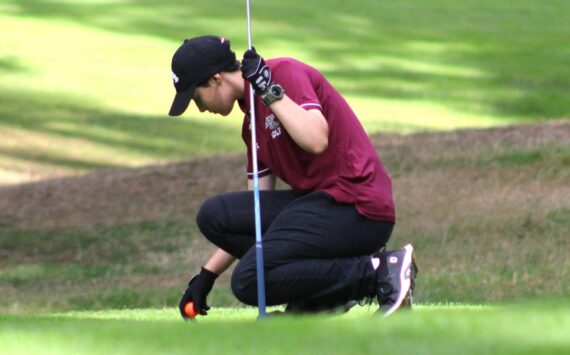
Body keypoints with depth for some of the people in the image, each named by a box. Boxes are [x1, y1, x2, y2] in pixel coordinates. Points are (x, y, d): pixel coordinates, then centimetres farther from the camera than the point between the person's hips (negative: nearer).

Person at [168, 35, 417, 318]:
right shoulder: (251, 119, 18)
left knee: (250, 282, -18)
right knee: (214, 215, 1)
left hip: (356, 207, -9)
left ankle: (382, 272, -12)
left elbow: (316, 141, -25)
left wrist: (270, 91, -19)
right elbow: (255, 208, 21)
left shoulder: (285, 72, -8)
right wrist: (206, 275, 20)